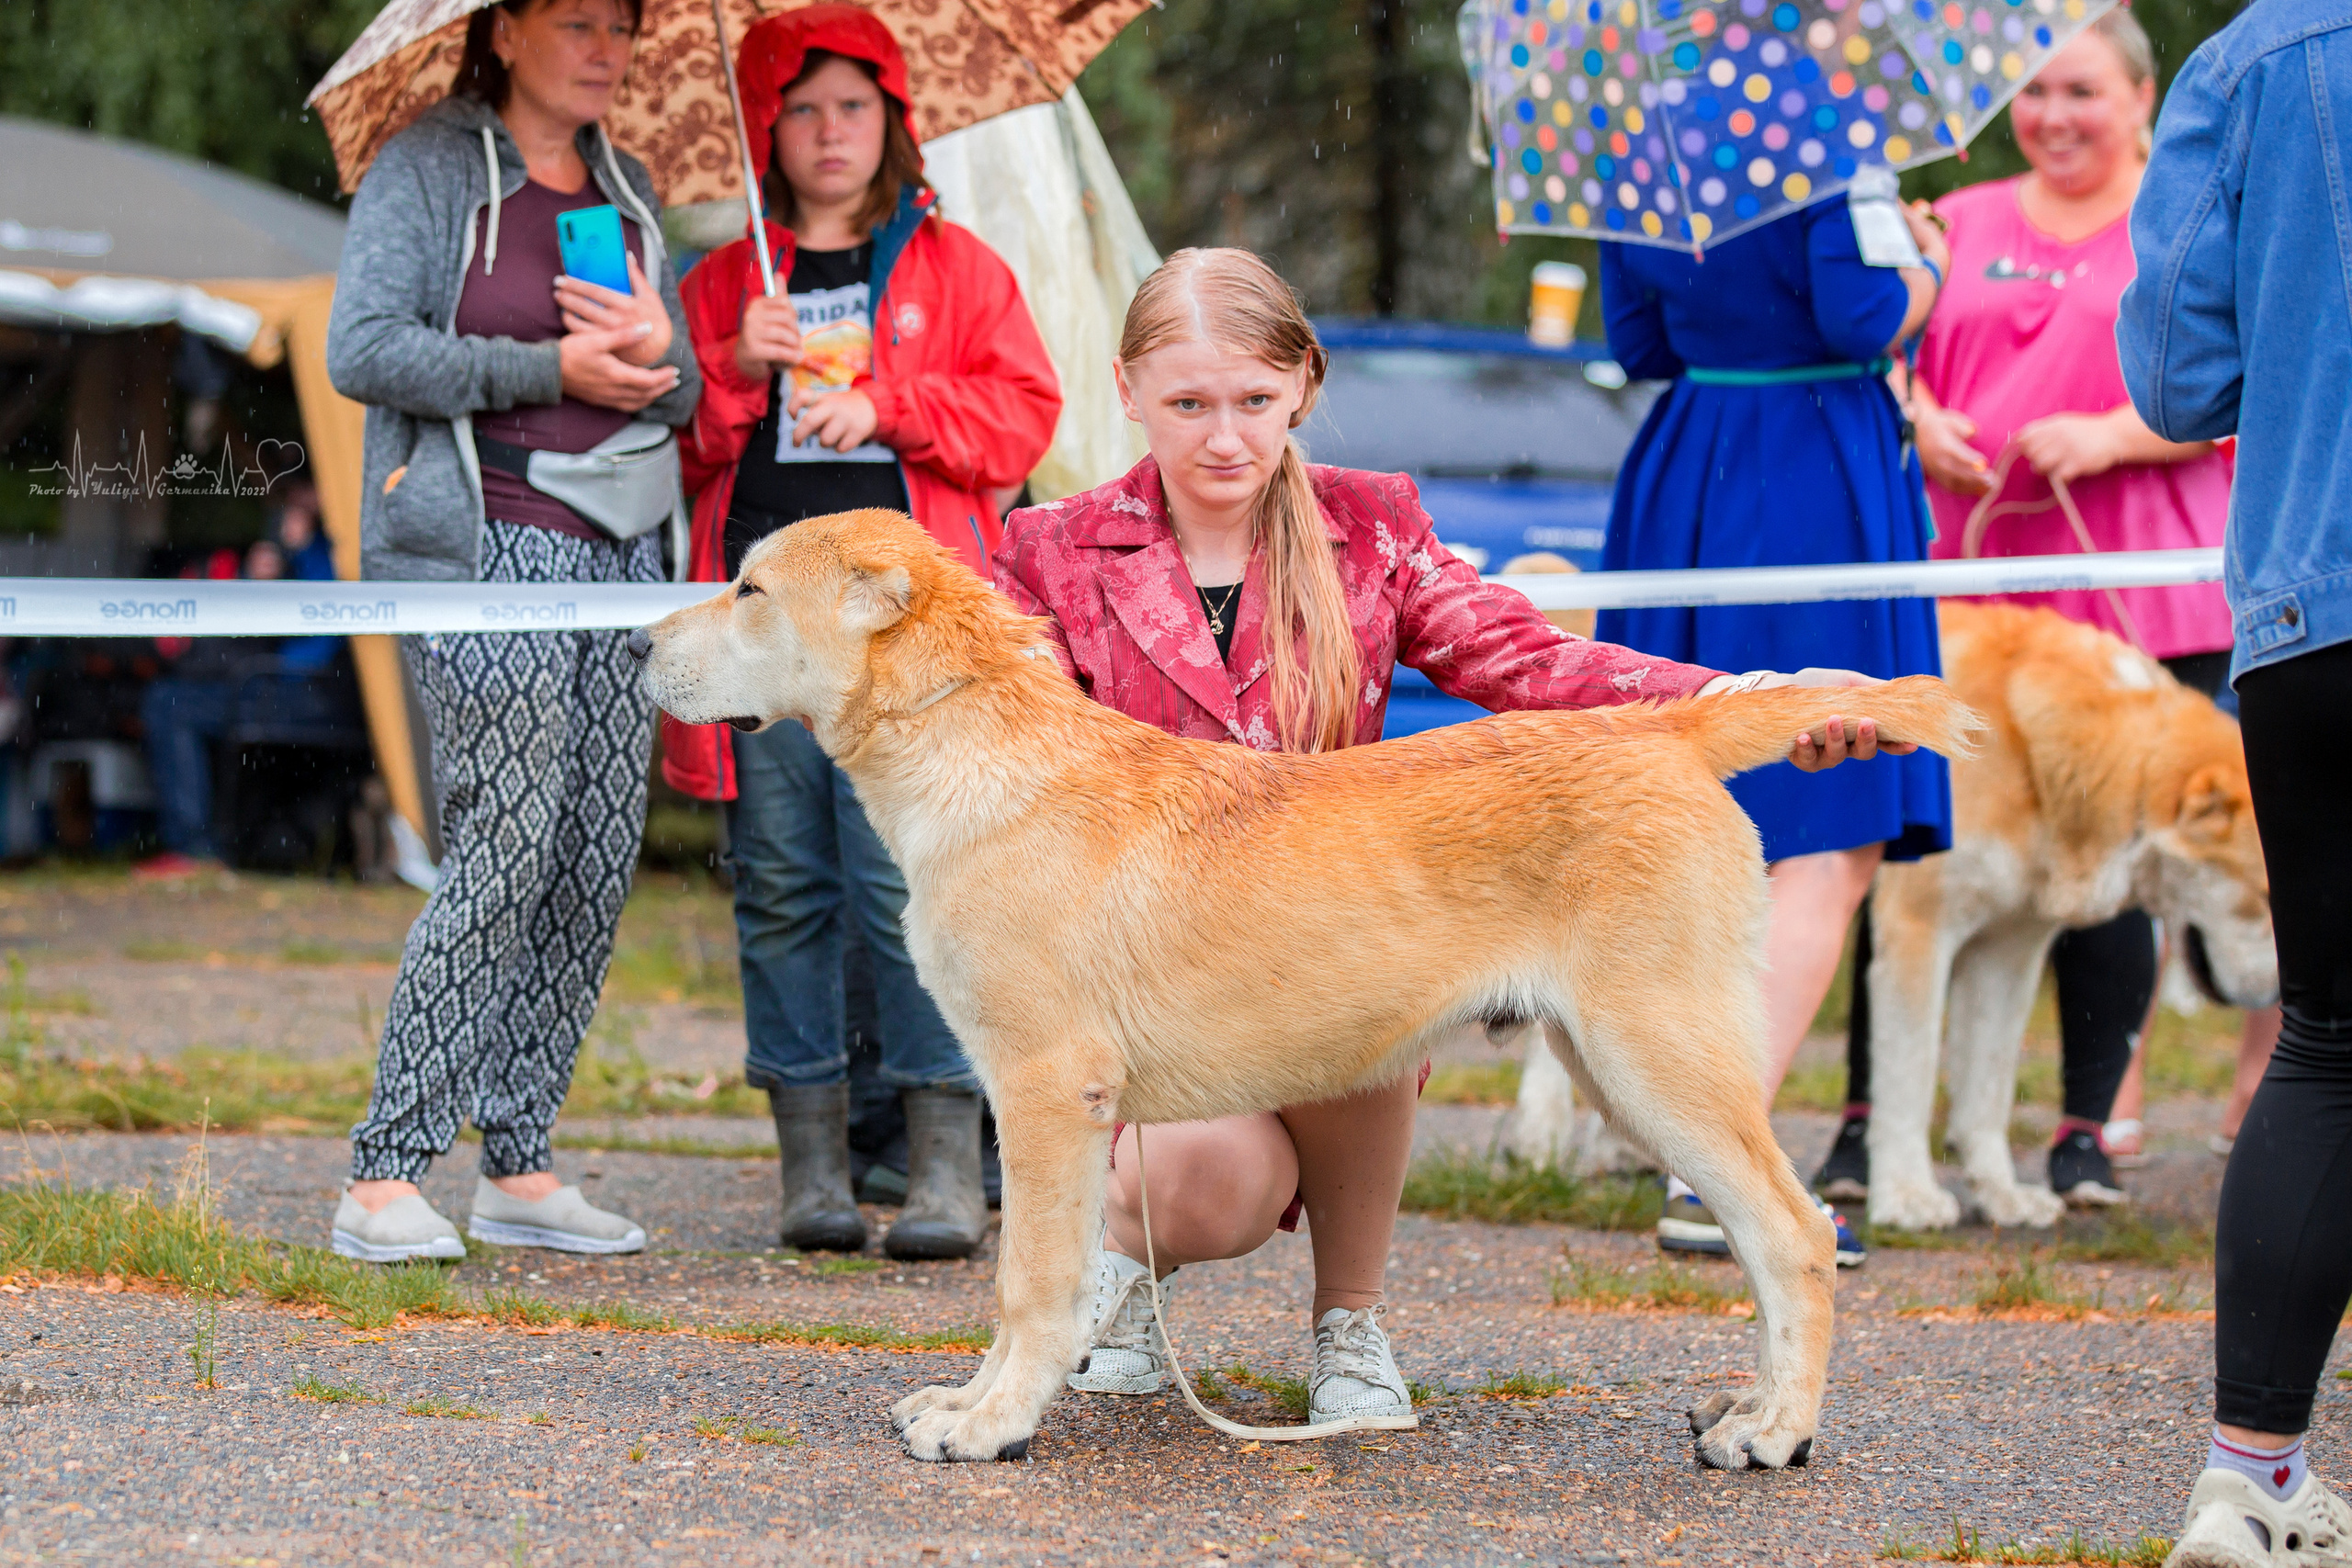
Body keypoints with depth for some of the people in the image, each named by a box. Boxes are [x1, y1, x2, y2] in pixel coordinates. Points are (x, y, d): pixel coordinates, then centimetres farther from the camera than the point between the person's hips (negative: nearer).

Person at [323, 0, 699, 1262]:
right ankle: (383, 1179, -9)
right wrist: (549, 369, -14)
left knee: (600, 863, 2)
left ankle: (519, 1167, 9)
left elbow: (681, 399, 20)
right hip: (489, 552, -7)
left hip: (618, 553, 7)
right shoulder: (427, 169, 0)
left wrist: (656, 352, -4)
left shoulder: (628, 196, 20)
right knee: (506, 851, -14)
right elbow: (361, 350, -10)